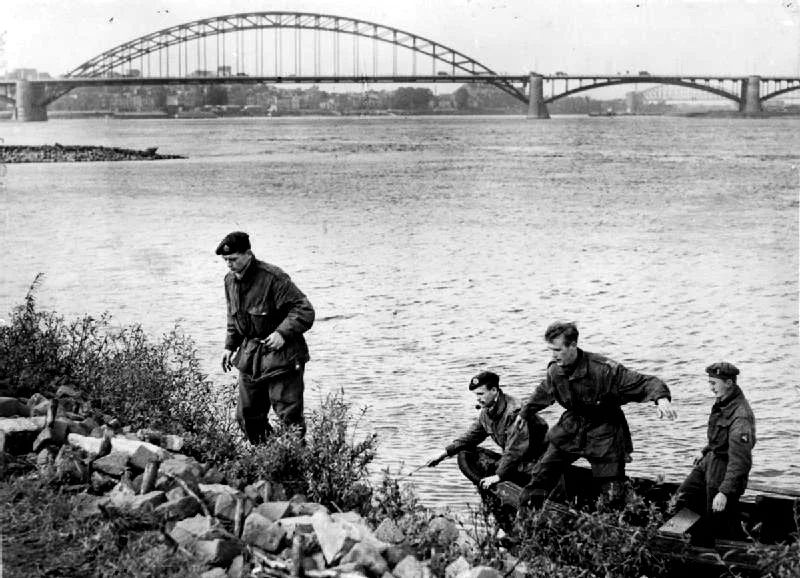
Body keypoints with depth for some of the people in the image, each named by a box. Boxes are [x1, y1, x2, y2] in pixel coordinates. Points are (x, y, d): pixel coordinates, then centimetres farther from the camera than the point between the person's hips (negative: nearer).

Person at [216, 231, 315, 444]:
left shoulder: (273, 278, -19)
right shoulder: (230, 280, 6)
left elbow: (305, 311, -18)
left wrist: (283, 333, -28)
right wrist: (230, 346, 12)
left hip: (281, 355, -7)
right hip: (250, 357, 7)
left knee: (288, 415, -6)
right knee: (247, 417, 9)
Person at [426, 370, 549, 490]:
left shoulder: (514, 411, -25)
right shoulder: (486, 411, 3)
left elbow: (515, 450, -29)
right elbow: (471, 436, 10)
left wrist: (498, 476, -31)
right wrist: (444, 453, -1)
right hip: (510, 459, 9)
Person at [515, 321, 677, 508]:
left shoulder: (604, 369, -25)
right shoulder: (554, 371, -5)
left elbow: (645, 383, -26)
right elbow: (542, 393, 19)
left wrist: (661, 398, -47)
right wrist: (525, 412, 34)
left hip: (604, 435, -5)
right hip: (570, 430, 5)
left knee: (614, 497, -4)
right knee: (539, 477, -2)